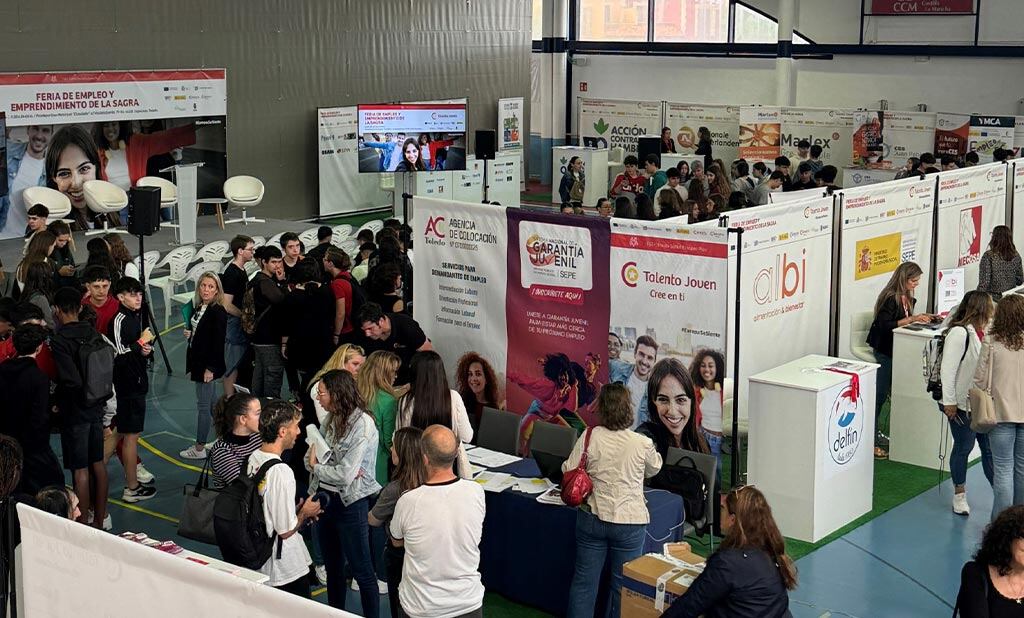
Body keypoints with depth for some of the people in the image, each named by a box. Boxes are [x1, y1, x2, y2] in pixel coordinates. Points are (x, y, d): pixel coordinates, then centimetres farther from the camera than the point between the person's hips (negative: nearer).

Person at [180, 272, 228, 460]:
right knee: (210, 403, 17)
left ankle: (200, 448, 6)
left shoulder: (218, 312, -16)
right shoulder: (197, 308, 9)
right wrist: (189, 334, -1)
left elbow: (218, 342, -19)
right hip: (198, 363, 9)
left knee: (203, 405, -2)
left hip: (208, 364, -9)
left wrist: (210, 368, -21)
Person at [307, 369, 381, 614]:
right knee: (333, 566, 19)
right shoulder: (331, 419, 5)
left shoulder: (362, 424, -18)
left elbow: (346, 475, -23)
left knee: (362, 570, 2)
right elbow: (311, 458, 4)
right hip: (325, 497, 7)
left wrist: (317, 467, -7)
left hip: (350, 502, -7)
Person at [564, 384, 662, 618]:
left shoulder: (590, 437, -11)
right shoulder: (643, 444, -12)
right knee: (622, 585, 13)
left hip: (593, 518, 1)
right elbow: (654, 469, 8)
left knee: (584, 581, 13)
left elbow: (568, 471, -7)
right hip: (629, 522, -1)